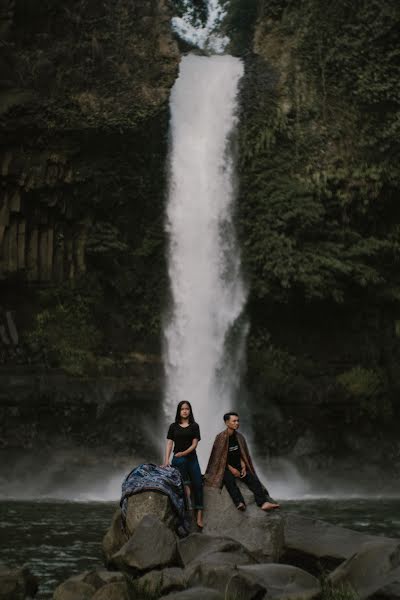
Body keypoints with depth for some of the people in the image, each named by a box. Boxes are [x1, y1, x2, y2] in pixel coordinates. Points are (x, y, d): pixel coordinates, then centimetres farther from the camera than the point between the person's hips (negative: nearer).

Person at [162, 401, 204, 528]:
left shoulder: (194, 426, 6)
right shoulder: (173, 426, 8)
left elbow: (194, 444, -2)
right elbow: (169, 443, 1)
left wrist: (184, 452, -18)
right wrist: (166, 459, -12)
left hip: (192, 457, 1)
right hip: (178, 459, -1)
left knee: (198, 484, -10)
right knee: (181, 461, -38)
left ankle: (199, 516, -11)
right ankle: (185, 487, -31)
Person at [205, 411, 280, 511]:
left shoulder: (239, 437, 10)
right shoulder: (221, 437, -5)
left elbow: (242, 454, 15)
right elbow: (219, 457, -7)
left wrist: (243, 467, -3)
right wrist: (231, 469, -14)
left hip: (238, 466, 5)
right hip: (225, 468, -5)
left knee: (253, 479, -20)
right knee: (229, 480, -35)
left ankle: (263, 503, -35)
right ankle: (240, 503, -53)